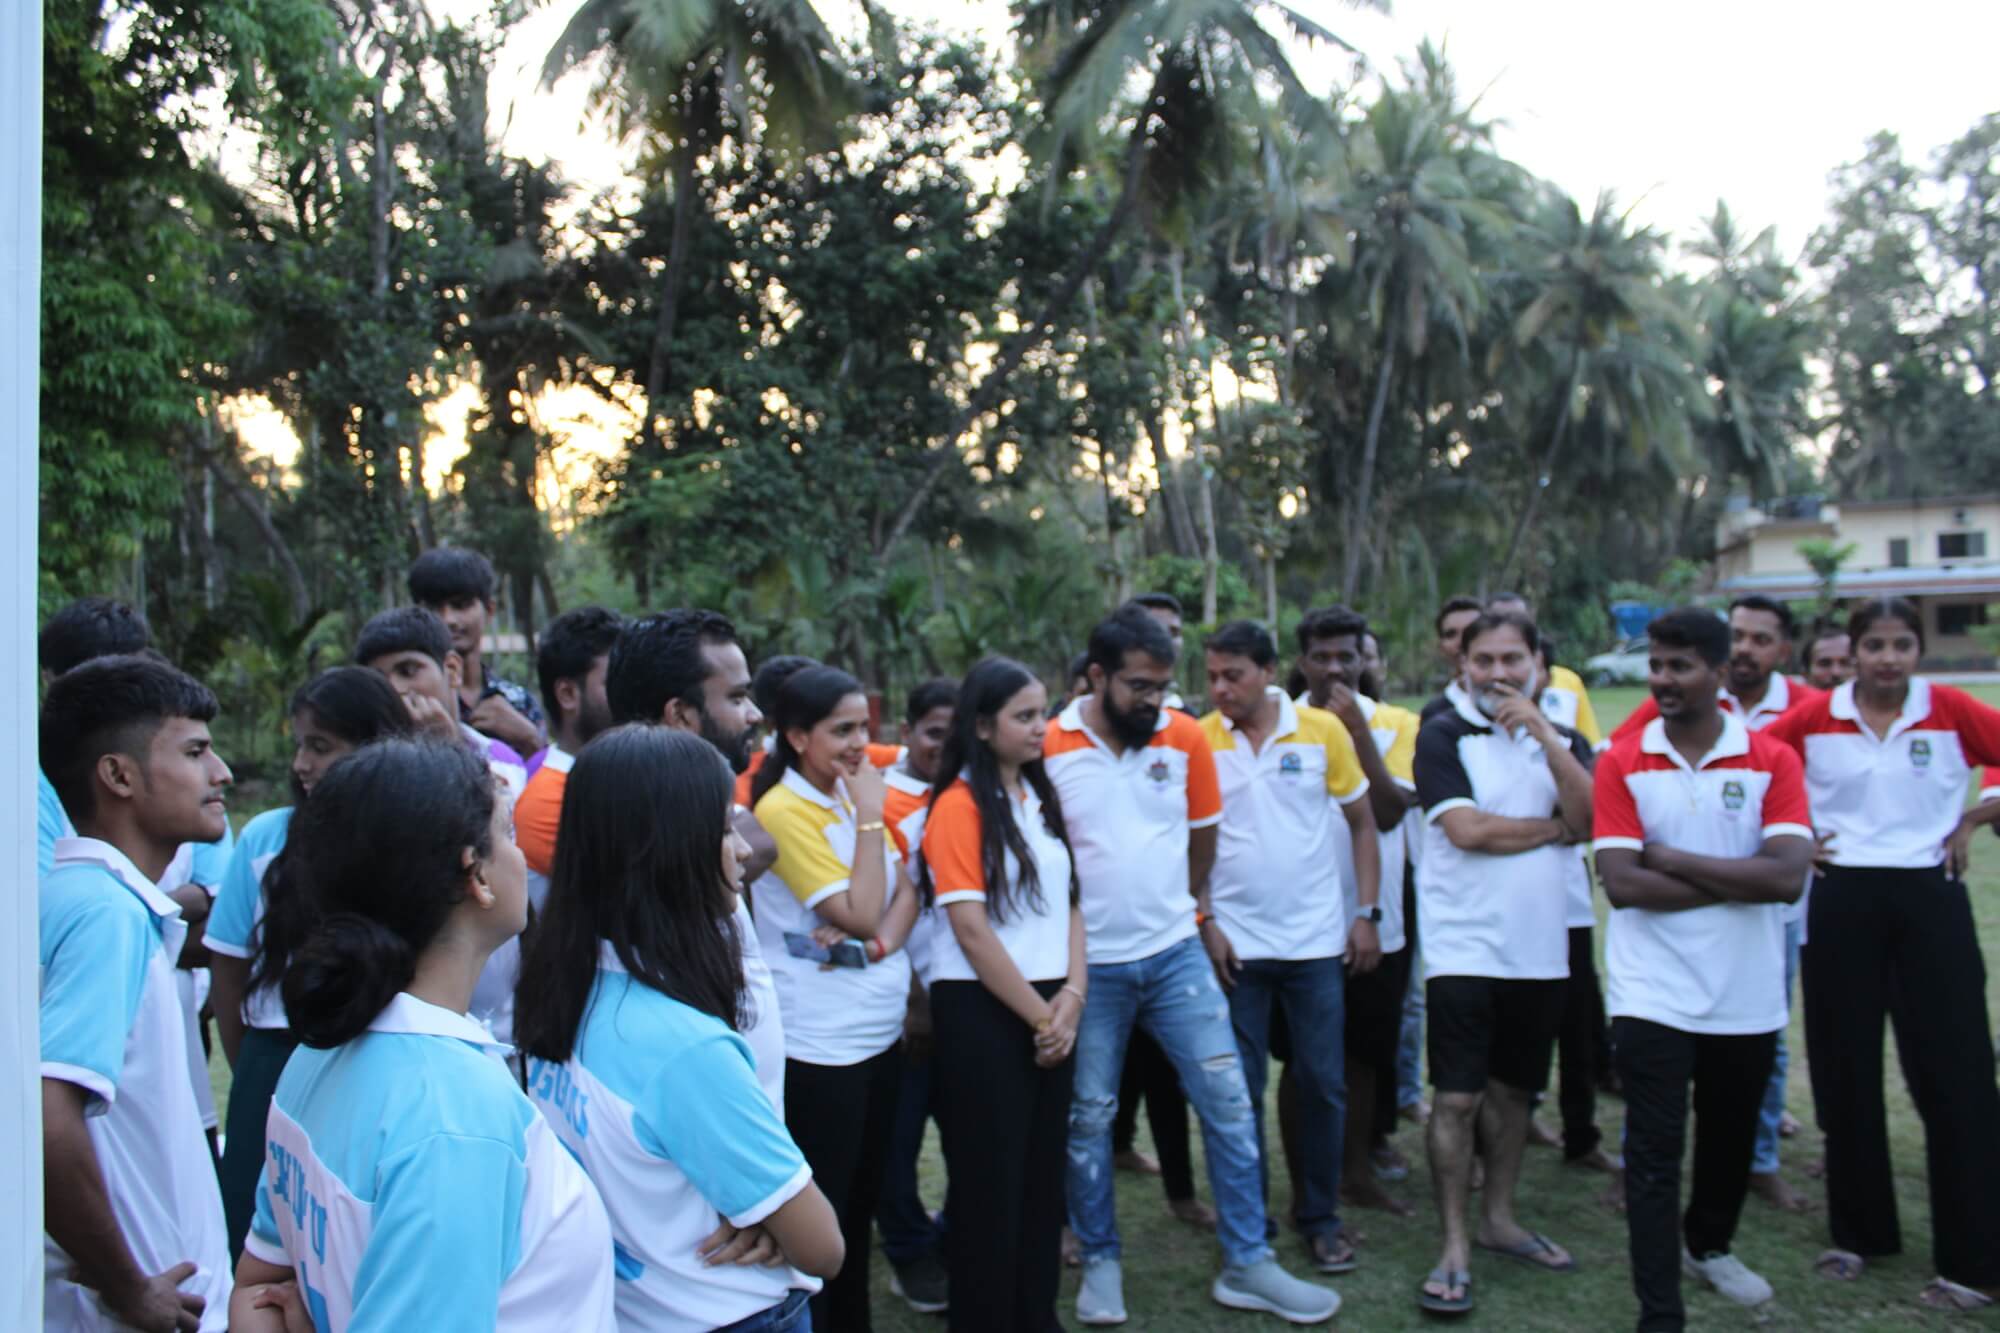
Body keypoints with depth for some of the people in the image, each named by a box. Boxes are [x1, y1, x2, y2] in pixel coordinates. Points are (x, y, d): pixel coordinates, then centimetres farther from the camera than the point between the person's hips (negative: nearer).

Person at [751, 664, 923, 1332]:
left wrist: (884, 940, -14)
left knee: (861, 1200, 20)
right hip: (821, 1047, -8)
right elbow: (859, 914, -21)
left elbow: (906, 890, 4)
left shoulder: (854, 795, 7)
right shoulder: (784, 810, -17)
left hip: (882, 1032, 8)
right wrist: (870, 816, -19)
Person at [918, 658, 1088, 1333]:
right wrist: (1037, 1014, -12)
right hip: (982, 1010, -7)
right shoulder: (959, 805, -12)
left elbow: (1067, 902, 11)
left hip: (1049, 1009, 7)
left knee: (1044, 1170, 14)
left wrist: (1071, 996, -4)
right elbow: (969, 926, -16)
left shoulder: (1042, 798, 11)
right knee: (989, 1179, 3)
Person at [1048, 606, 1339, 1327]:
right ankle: (1100, 1262, 28)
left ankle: (1247, 1264, 17)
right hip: (1088, 964, -2)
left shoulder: (1186, 737, -3)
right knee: (1088, 1118, 9)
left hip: (1176, 954, 2)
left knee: (1229, 1103, 3)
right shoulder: (1048, 749, -11)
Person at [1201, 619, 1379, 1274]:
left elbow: (1361, 823, 4)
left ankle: (1320, 1217, 24)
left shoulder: (1323, 731, -4)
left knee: (1323, 1084, 7)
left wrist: (1367, 913, 0)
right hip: (1235, 946, 0)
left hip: (1316, 941, 1)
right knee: (1241, 1089, 7)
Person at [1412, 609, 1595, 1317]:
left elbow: (1591, 819, -7)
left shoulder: (1563, 738, 10)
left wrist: (1544, 734, -16)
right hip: (1462, 948, -4)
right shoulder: (1443, 736, -4)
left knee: (1513, 1087, 15)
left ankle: (1498, 1218, 30)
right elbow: (1466, 829, -16)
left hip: (1539, 948, 5)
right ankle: (1454, 1246, 5)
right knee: (1456, 1096, -4)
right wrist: (1555, 828, -4)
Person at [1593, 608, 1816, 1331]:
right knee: (1654, 1157, -1)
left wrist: (1670, 857, -16)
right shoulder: (1622, 763, -5)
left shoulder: (1772, 760, -3)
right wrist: (1737, 879, -14)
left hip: (1747, 996, 2)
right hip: (1652, 995, -2)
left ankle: (1709, 1244, 47)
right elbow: (1621, 884, -15)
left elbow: (1787, 876, -17)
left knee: (1730, 1137, 21)